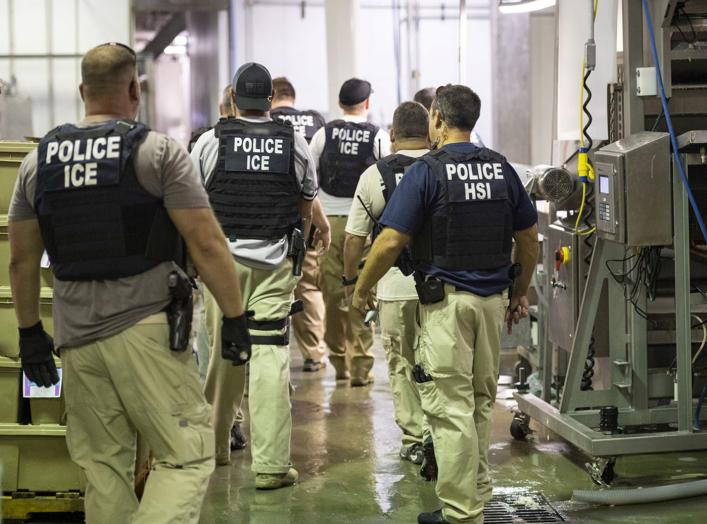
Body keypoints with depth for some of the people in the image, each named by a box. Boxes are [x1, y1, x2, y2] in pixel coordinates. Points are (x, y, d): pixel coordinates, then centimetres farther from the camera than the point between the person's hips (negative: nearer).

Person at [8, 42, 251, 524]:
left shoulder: (38, 161, 10)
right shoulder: (159, 152, -4)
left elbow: (22, 260, 15)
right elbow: (207, 245, -8)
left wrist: (30, 332, 23)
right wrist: (235, 318, -1)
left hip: (76, 336, 5)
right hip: (146, 328, -5)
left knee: (103, 466, 14)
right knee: (188, 456, -2)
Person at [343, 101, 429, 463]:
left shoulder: (375, 175, -2)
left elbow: (355, 237, 1)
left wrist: (351, 279, 16)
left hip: (396, 285, -1)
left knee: (402, 365, 9)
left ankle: (414, 440, 12)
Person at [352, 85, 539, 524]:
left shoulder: (428, 171, -10)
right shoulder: (501, 169, 7)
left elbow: (390, 243, -13)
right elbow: (529, 238, 13)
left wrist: (361, 290, 1)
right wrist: (521, 291, 25)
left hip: (446, 301, -6)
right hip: (493, 299, 6)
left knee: (451, 406, -3)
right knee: (481, 403, 16)